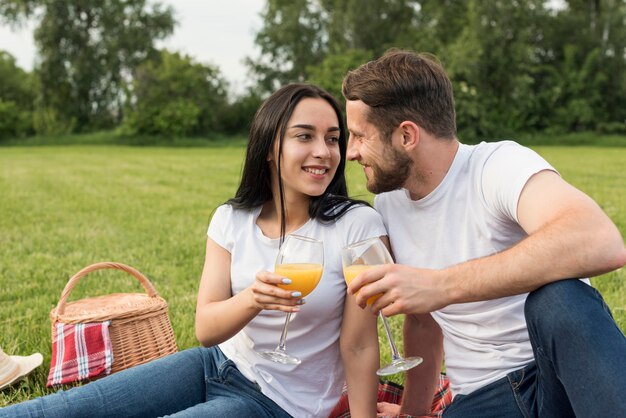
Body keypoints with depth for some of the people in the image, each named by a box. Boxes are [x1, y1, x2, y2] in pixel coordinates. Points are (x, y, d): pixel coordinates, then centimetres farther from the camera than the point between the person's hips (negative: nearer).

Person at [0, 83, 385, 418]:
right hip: (219, 364, 4)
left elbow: (360, 346, -12)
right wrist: (253, 298, -30)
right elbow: (206, 330, -10)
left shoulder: (359, 226, -18)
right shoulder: (231, 219, -6)